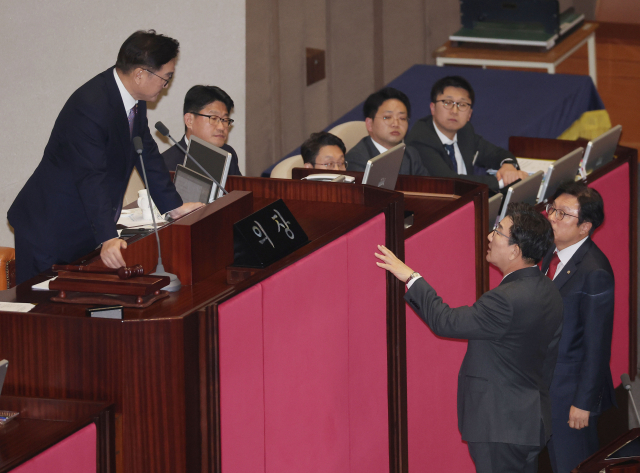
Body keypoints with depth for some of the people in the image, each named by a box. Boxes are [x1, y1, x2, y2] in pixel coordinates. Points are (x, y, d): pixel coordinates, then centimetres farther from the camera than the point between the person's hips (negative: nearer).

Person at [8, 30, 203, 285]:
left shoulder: (135, 101, 1)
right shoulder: (90, 107, -28)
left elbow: (147, 155, 13)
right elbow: (91, 178, -34)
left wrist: (173, 206, 10)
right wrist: (107, 238, -41)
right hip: (50, 231, -9)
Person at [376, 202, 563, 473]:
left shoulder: (508, 299, -26)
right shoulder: (549, 293, 4)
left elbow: (446, 322, -19)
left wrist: (411, 278, -10)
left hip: (499, 426, -10)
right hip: (533, 419, 10)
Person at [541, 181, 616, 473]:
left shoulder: (594, 273, -23)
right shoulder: (553, 255, 4)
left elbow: (597, 345, -21)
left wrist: (584, 402, -18)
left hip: (573, 388, -8)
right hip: (546, 383, 8)